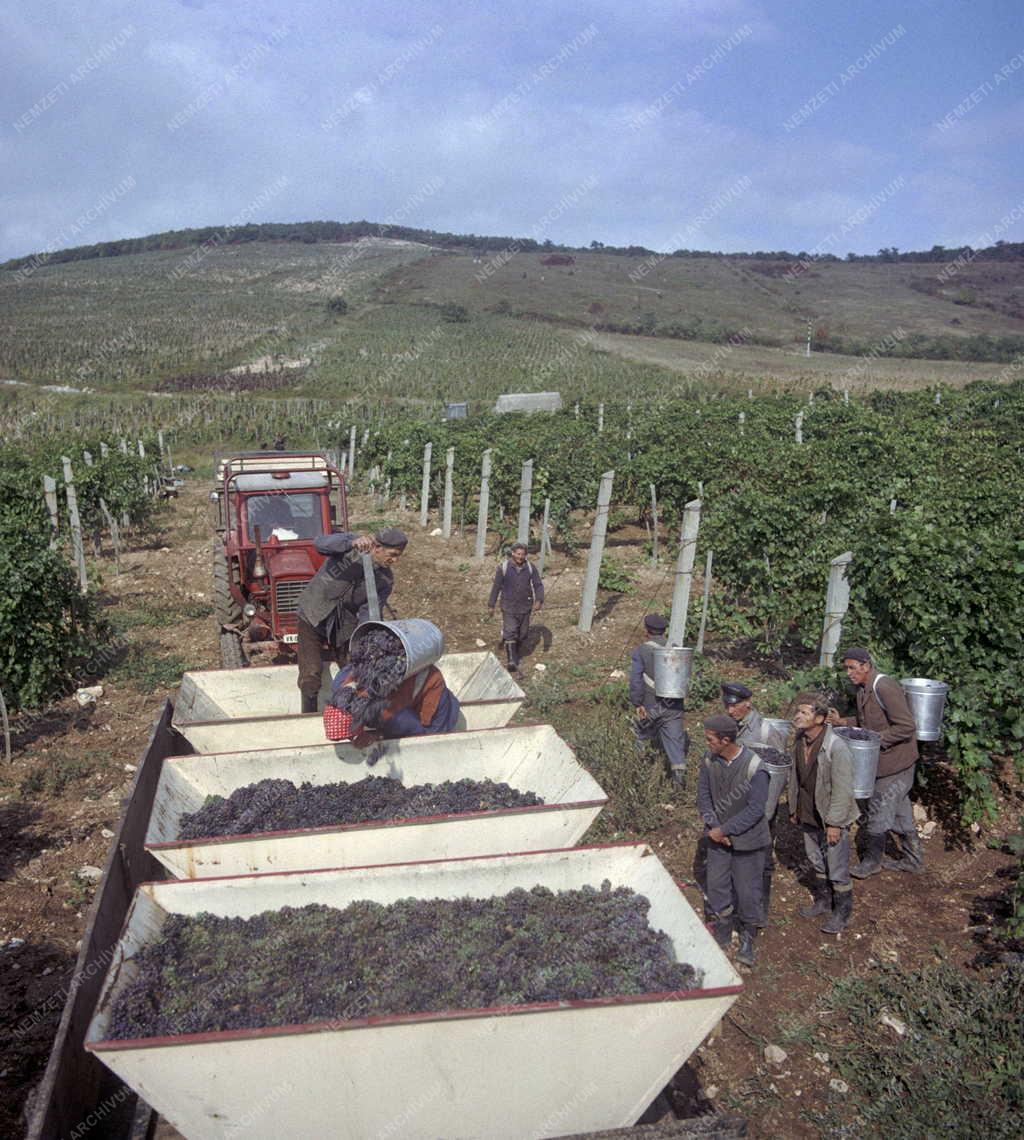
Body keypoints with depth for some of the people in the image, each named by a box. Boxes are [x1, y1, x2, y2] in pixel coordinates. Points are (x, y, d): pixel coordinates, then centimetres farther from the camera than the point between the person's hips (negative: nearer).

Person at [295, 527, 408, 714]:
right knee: (311, 680, -14)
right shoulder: (350, 547, -20)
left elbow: (368, 612, -13)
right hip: (314, 620, -4)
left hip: (344, 629, 4)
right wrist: (353, 542, -58)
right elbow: (320, 543, -40)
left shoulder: (386, 580, -8)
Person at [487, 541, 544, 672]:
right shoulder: (503, 568, -11)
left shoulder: (530, 567, -5)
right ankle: (512, 661, -11)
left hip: (525, 607, 3)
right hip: (508, 607, -3)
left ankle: (515, 652, 40)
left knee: (522, 634, 14)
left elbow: (538, 585, -3)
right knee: (510, 634, -12)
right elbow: (496, 587, -4)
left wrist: (539, 601, -19)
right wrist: (491, 606, -2)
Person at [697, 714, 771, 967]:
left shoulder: (754, 768, -25)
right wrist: (713, 827, -14)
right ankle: (722, 935, 35)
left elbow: (755, 810, -22)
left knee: (747, 891, 7)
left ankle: (747, 940, 30)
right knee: (716, 887, 14)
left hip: (747, 839, -4)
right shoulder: (709, 760, -9)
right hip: (718, 836, 5)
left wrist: (724, 830, -20)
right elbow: (703, 794, -2)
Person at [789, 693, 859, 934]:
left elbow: (843, 789, -22)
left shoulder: (837, 747, -26)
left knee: (837, 869, 10)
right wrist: (794, 809, 13)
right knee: (817, 862, 23)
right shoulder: (800, 740, -4)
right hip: (808, 816, 7)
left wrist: (834, 823, -19)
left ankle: (842, 913, 29)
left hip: (831, 819, -7)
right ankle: (823, 900, 44)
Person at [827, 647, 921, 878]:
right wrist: (842, 722, 2)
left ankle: (872, 860, 21)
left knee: (879, 810, 3)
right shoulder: (863, 688, 4)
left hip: (895, 761, -9)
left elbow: (906, 727, -26)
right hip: (884, 761, 9)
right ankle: (912, 859, 34)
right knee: (899, 810, 19)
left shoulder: (885, 688, -25)